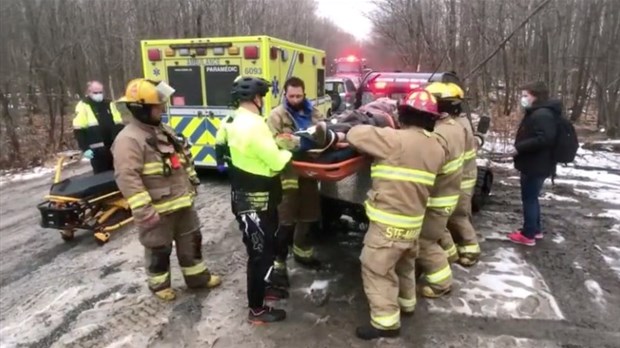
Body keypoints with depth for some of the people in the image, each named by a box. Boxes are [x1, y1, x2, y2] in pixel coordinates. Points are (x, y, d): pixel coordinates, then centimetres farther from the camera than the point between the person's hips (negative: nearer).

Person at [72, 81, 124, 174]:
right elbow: (78, 131, -8)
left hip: (114, 147, 5)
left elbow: (119, 125, 14)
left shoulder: (109, 104, 11)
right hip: (97, 150, -5)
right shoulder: (83, 106, -5)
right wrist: (85, 148, -14)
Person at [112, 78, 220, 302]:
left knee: (191, 241, 19)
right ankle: (159, 284, 33)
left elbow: (183, 159, 19)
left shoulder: (164, 130, 9)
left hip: (183, 202, 8)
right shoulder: (128, 139, -20)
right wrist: (143, 211, -27)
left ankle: (198, 276, 36)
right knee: (159, 249, 12)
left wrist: (192, 184, 20)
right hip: (158, 209, -8)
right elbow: (127, 178, -26)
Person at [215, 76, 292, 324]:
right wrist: (287, 152, -1)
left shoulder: (230, 123, 5)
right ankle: (256, 309, 18)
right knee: (260, 252, 3)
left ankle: (263, 287, 43)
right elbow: (276, 162, -22)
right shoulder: (254, 125, -24)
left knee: (264, 246, 25)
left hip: (244, 196, 10)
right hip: (255, 201, -10)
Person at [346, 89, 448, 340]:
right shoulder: (437, 147, 4)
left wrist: (377, 132, 6)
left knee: (376, 269, 5)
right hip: (414, 220, 8)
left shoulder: (395, 140, -18)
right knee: (405, 264, 27)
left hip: (389, 222, -8)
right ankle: (406, 303, 46)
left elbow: (355, 134, -13)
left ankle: (386, 322, 12)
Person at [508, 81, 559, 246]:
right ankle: (535, 229, 30)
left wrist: (519, 148, -25)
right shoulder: (535, 113, 15)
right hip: (534, 164, 11)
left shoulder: (543, 115, -20)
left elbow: (544, 139, -30)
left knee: (529, 198, -3)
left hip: (536, 166, -11)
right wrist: (519, 148, 11)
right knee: (531, 198, 19)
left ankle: (528, 235, 6)